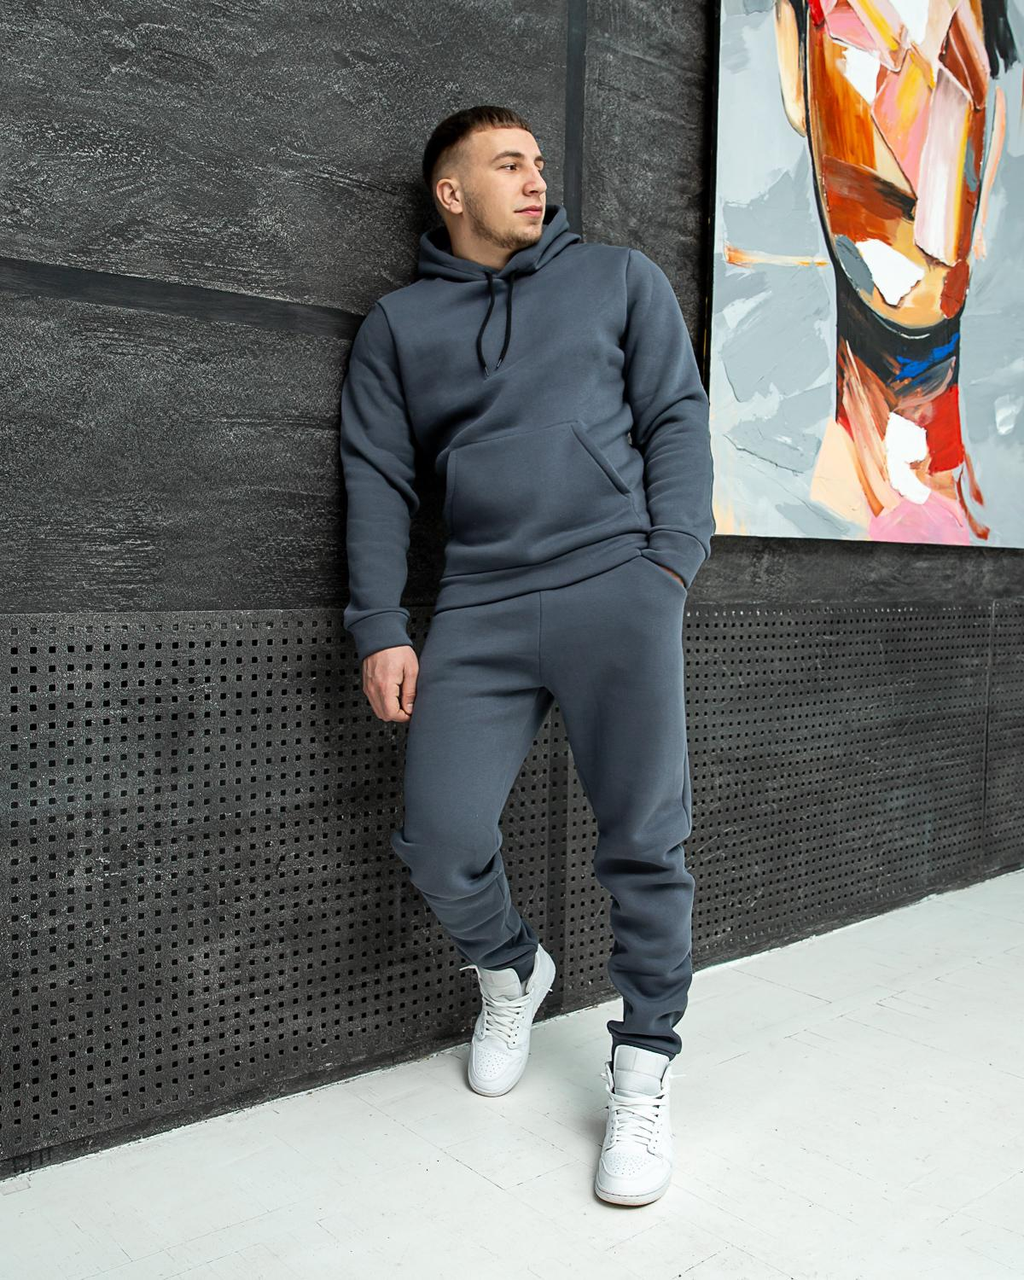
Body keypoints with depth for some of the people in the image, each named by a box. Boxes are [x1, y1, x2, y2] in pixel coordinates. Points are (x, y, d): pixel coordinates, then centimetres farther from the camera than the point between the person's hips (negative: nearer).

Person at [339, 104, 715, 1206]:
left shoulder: (620, 278, 16)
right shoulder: (398, 323, 17)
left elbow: (676, 418, 9)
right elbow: (377, 481, 10)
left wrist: (671, 561, -4)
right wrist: (380, 628, -1)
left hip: (615, 586, -1)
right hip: (477, 610, 1)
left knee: (644, 842, -5)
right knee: (440, 845, -5)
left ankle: (642, 1073, 14)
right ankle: (510, 973, 28)